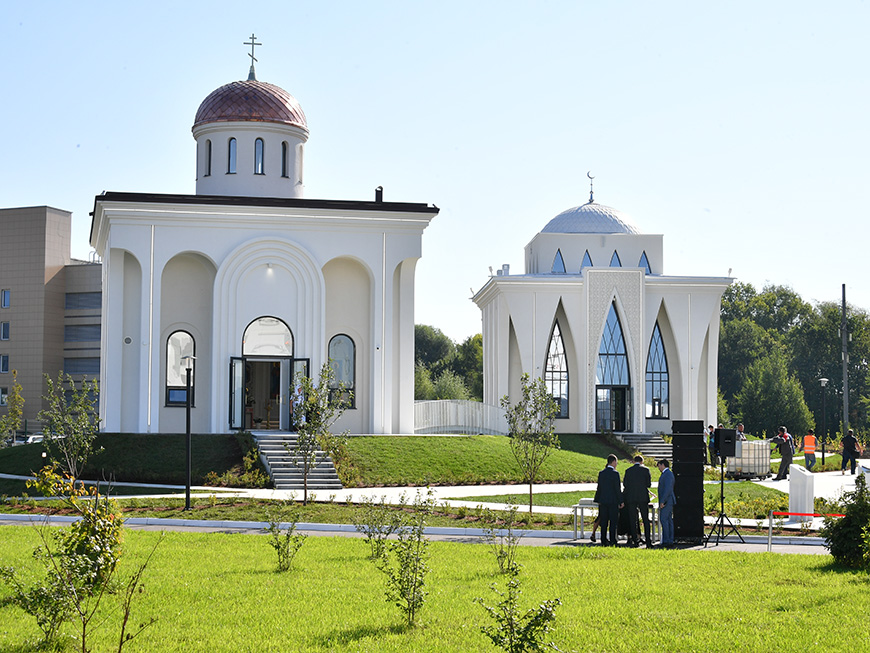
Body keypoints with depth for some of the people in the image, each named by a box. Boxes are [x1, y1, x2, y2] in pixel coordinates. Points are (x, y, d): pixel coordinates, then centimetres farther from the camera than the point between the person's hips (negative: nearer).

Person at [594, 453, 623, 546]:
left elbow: (599, 488, 10)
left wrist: (598, 500, 17)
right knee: (613, 522, -1)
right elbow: (618, 489, -11)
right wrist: (621, 501, -4)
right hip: (613, 501, -5)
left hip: (603, 500, 5)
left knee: (604, 522, 8)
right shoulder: (615, 473, -11)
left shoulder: (601, 473, 6)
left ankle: (603, 541, 10)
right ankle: (613, 541, -2)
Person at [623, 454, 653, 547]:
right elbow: (649, 484, 0)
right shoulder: (645, 470, -1)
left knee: (633, 520, 6)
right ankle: (648, 541, -1)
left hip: (631, 498, 1)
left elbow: (625, 484, 4)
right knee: (645, 520, 4)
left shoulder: (628, 471, 3)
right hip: (643, 497, -1)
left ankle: (635, 541, 2)